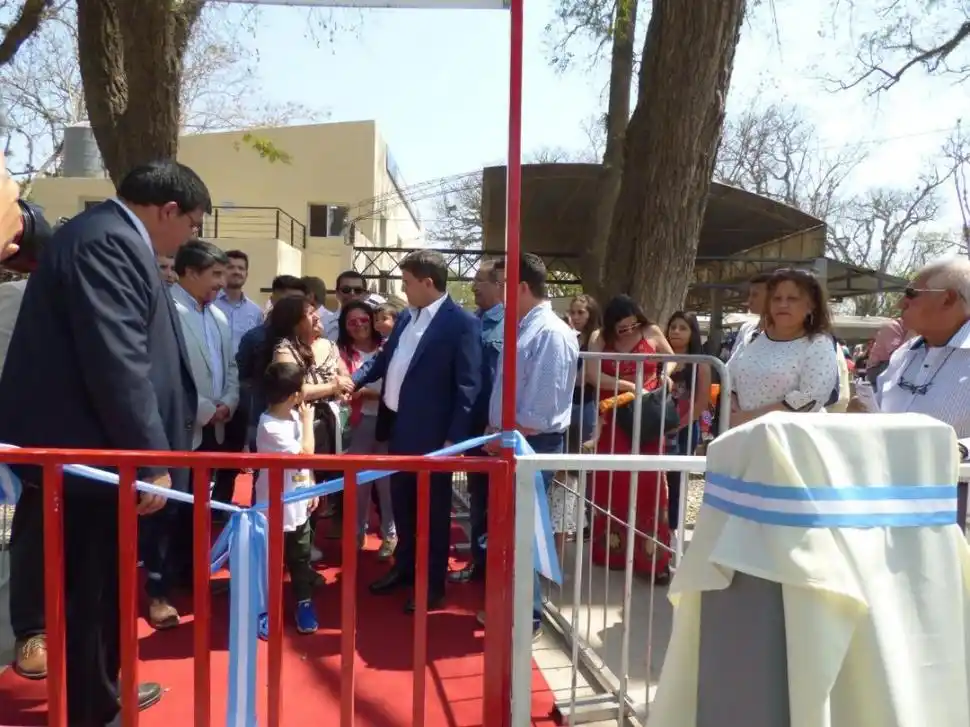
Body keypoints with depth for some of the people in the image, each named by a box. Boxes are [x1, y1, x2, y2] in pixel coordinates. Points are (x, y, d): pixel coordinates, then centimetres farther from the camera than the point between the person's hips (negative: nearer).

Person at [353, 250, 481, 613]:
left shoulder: (462, 323, -13)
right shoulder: (406, 317, 9)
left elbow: (468, 386, -15)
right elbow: (384, 358, 20)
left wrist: (454, 438, -17)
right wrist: (354, 379, 4)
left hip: (431, 434, -7)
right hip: (398, 427, 7)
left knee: (432, 510, 8)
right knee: (402, 504, 20)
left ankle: (433, 584, 23)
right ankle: (404, 567, 38)